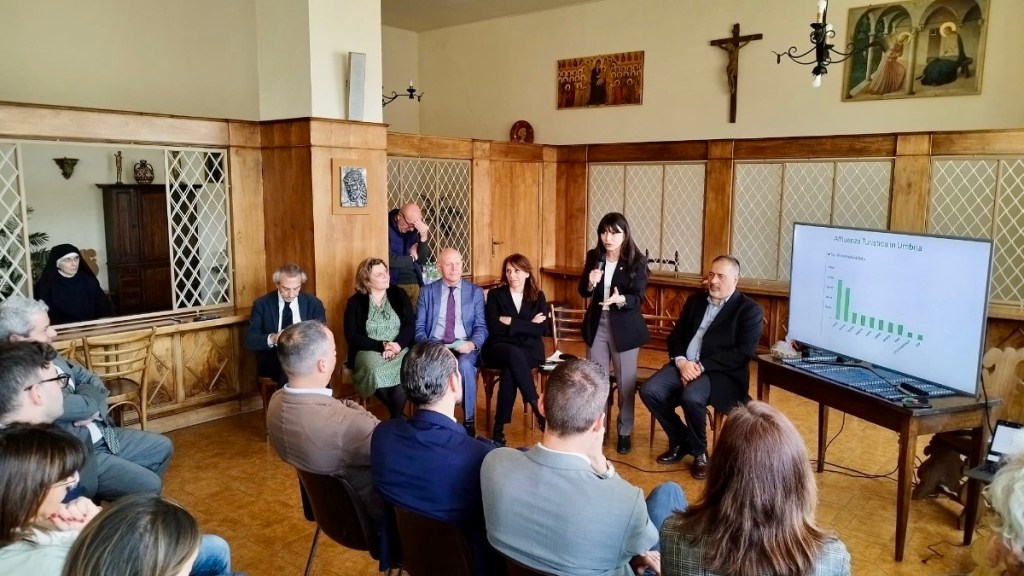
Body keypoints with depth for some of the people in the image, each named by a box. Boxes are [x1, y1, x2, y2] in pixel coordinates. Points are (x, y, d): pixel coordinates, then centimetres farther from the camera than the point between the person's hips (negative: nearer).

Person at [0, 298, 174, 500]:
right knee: (149, 487, -14)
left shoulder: (46, 355, 1)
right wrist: (91, 404, -5)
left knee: (163, 447, 15)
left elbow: (93, 382, 8)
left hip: (100, 434, 9)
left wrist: (93, 411, -13)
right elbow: (86, 404, -29)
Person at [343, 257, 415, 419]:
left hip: (399, 348, 1)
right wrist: (381, 346, -15)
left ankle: (396, 419, -18)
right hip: (369, 350, -1)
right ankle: (398, 417, -14)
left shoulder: (399, 294, 8)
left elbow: (410, 325, 2)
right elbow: (351, 336, -4)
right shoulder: (355, 302, 3)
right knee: (374, 370, -35)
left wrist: (397, 345, -17)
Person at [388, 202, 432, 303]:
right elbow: (389, 259, -19)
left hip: (416, 284, 4)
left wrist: (424, 237, -14)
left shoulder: (415, 229, 5)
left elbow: (422, 260, 1)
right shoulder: (387, 228, -11)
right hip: (395, 285, -4)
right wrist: (411, 258, -4)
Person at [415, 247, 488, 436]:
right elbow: (419, 326, 7)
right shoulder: (427, 291, 11)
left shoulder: (475, 292, 9)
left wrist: (472, 343, -18)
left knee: (465, 365, -35)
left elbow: (481, 327, 4)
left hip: (464, 347, 0)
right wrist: (426, 345, -14)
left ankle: (468, 421, -17)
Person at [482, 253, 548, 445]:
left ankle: (499, 427, -25)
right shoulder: (495, 294, 6)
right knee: (514, 354, -37)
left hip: (529, 350, 1)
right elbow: (493, 327, -8)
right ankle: (537, 408, -30)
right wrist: (527, 324, -10)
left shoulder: (538, 297, 9)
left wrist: (511, 321, -11)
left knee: (510, 370, -33)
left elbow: (540, 329, -5)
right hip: (499, 348, 0)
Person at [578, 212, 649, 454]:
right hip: (597, 324, 4)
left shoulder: (637, 261, -11)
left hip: (624, 327, -3)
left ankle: (624, 432, 20)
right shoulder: (593, 256, 0)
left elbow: (638, 298, -15)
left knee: (625, 381, 5)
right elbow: (583, 292, 3)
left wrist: (620, 299, -35)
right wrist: (590, 283, -19)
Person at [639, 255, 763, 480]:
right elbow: (675, 335, 13)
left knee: (691, 397, -34)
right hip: (685, 365, 6)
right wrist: (680, 361, -9)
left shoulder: (749, 309, -3)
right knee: (649, 391, -18)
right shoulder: (695, 300, 15)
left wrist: (702, 366, -18)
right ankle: (680, 441, 6)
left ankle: (700, 452, -5)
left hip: (721, 373, -5)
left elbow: (744, 353, -12)